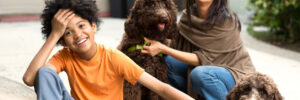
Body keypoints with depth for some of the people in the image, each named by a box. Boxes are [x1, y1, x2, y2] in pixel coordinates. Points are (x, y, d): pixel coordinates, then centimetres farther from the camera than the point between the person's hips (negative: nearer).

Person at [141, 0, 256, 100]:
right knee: (169, 61, -12)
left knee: (200, 73, -33)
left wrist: (163, 49, -30)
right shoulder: (188, 15, -5)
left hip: (237, 75, -6)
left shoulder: (226, 20, -23)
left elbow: (203, 59, -25)